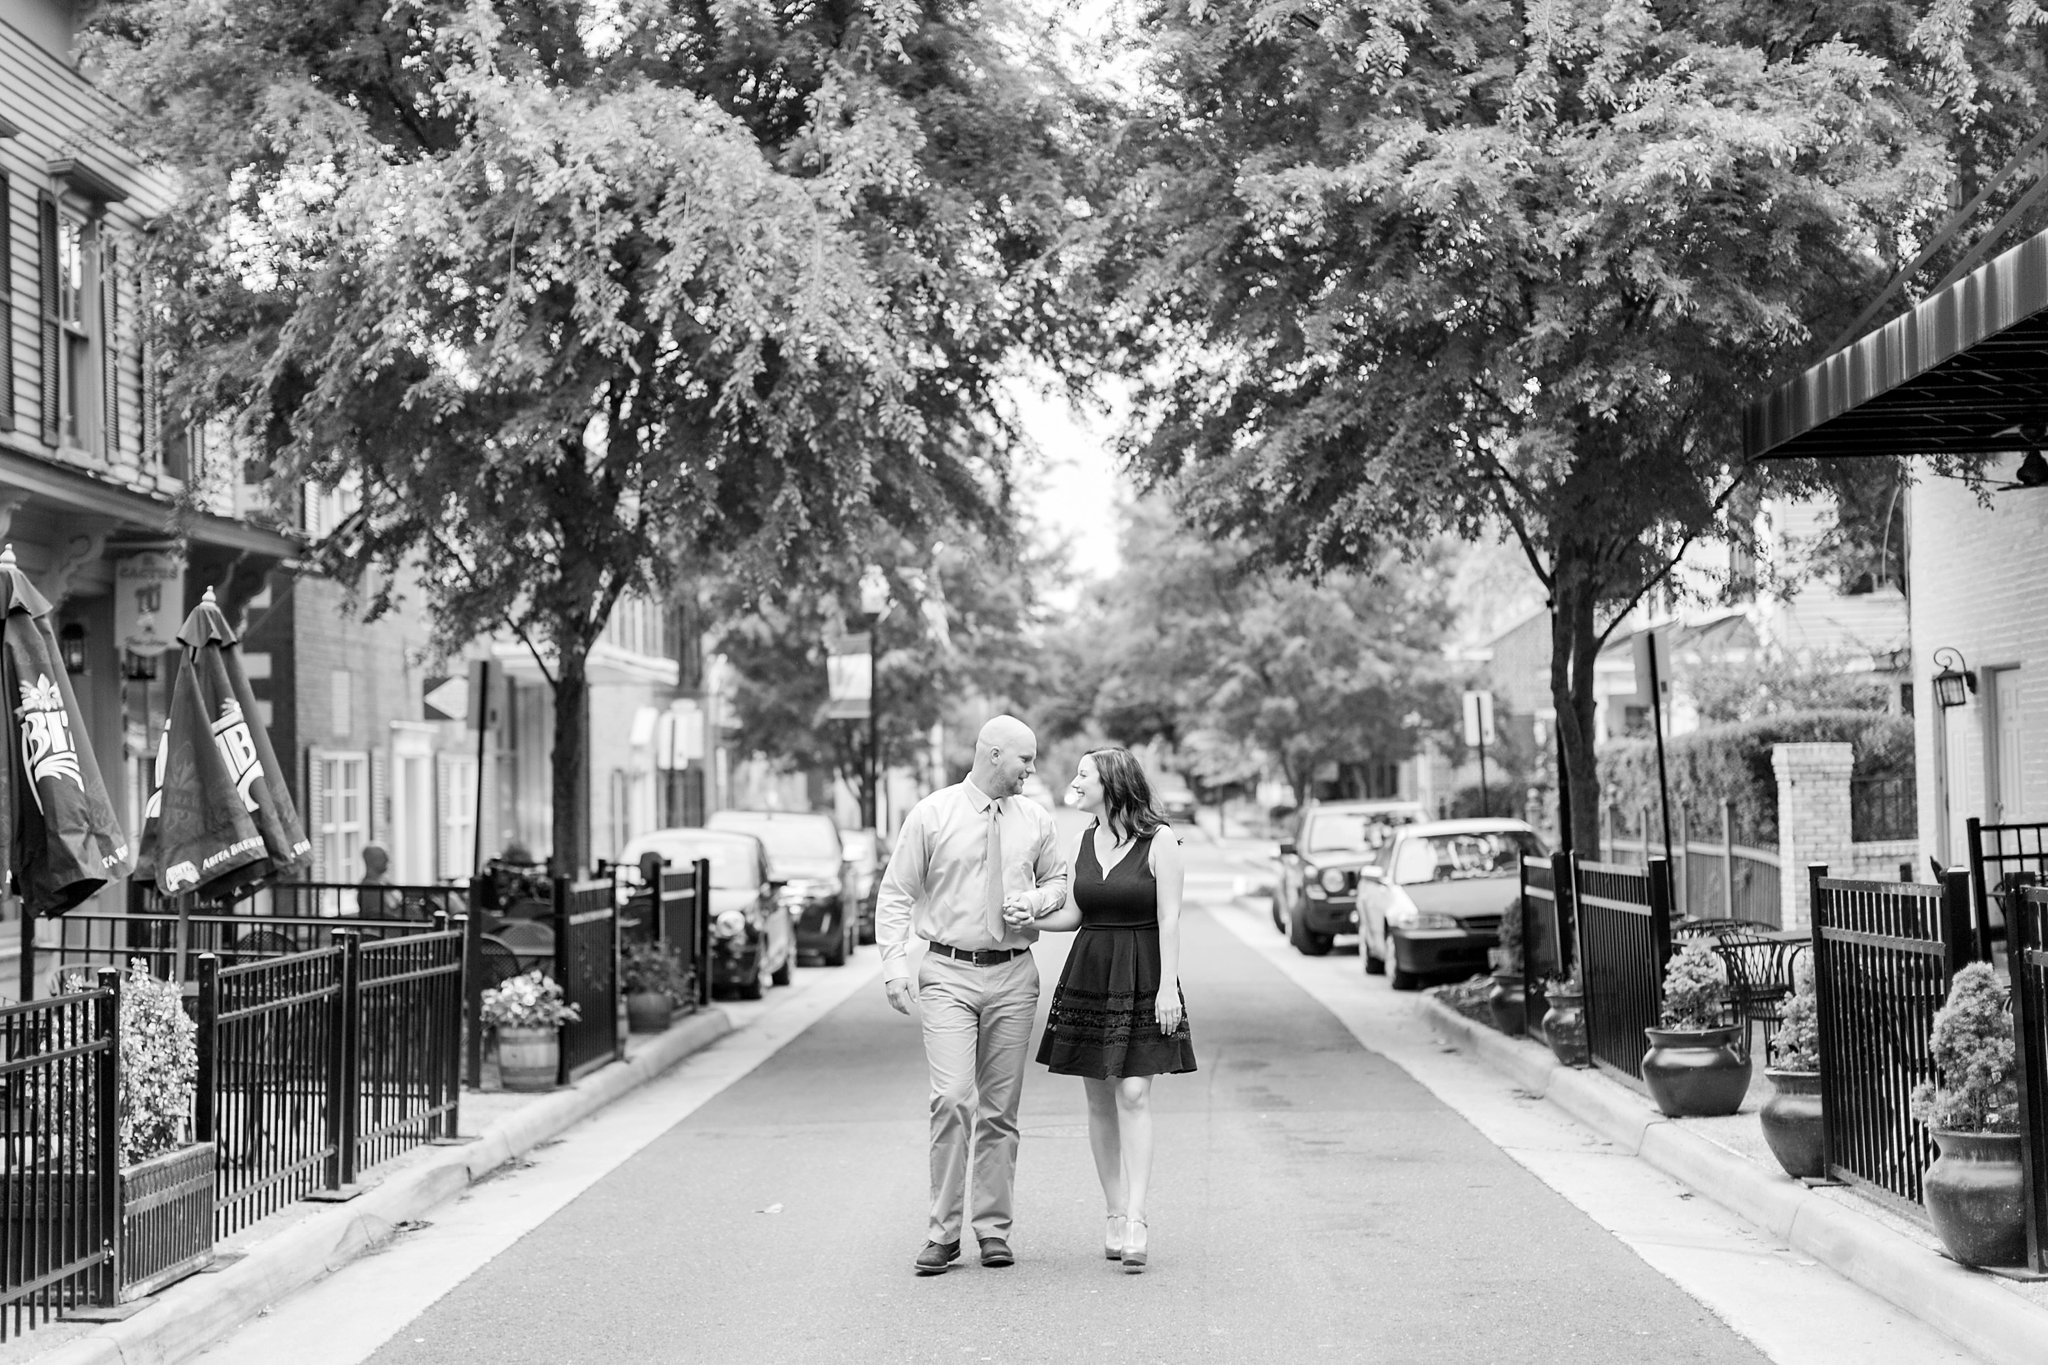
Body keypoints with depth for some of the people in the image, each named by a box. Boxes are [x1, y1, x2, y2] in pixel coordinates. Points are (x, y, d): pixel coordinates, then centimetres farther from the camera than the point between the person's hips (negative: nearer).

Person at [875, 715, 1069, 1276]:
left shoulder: (1035, 821, 7)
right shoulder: (931, 816, -3)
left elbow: (1058, 880, 20)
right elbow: (896, 894, -1)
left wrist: (1036, 901, -3)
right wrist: (894, 965, -10)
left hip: (1013, 976, 3)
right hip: (949, 974, -3)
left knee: (1001, 1108, 6)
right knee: (952, 1098, -14)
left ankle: (993, 1229, 16)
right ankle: (943, 1231, -5)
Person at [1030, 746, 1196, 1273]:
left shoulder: (1159, 839, -7)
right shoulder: (1086, 839, 10)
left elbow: (1169, 918, -9)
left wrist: (1168, 987, -13)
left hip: (1141, 979, -5)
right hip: (1089, 973, 5)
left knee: (1133, 1095, -12)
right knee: (1100, 1101, 6)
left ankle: (1136, 1221, -13)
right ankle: (1115, 1216, 14)